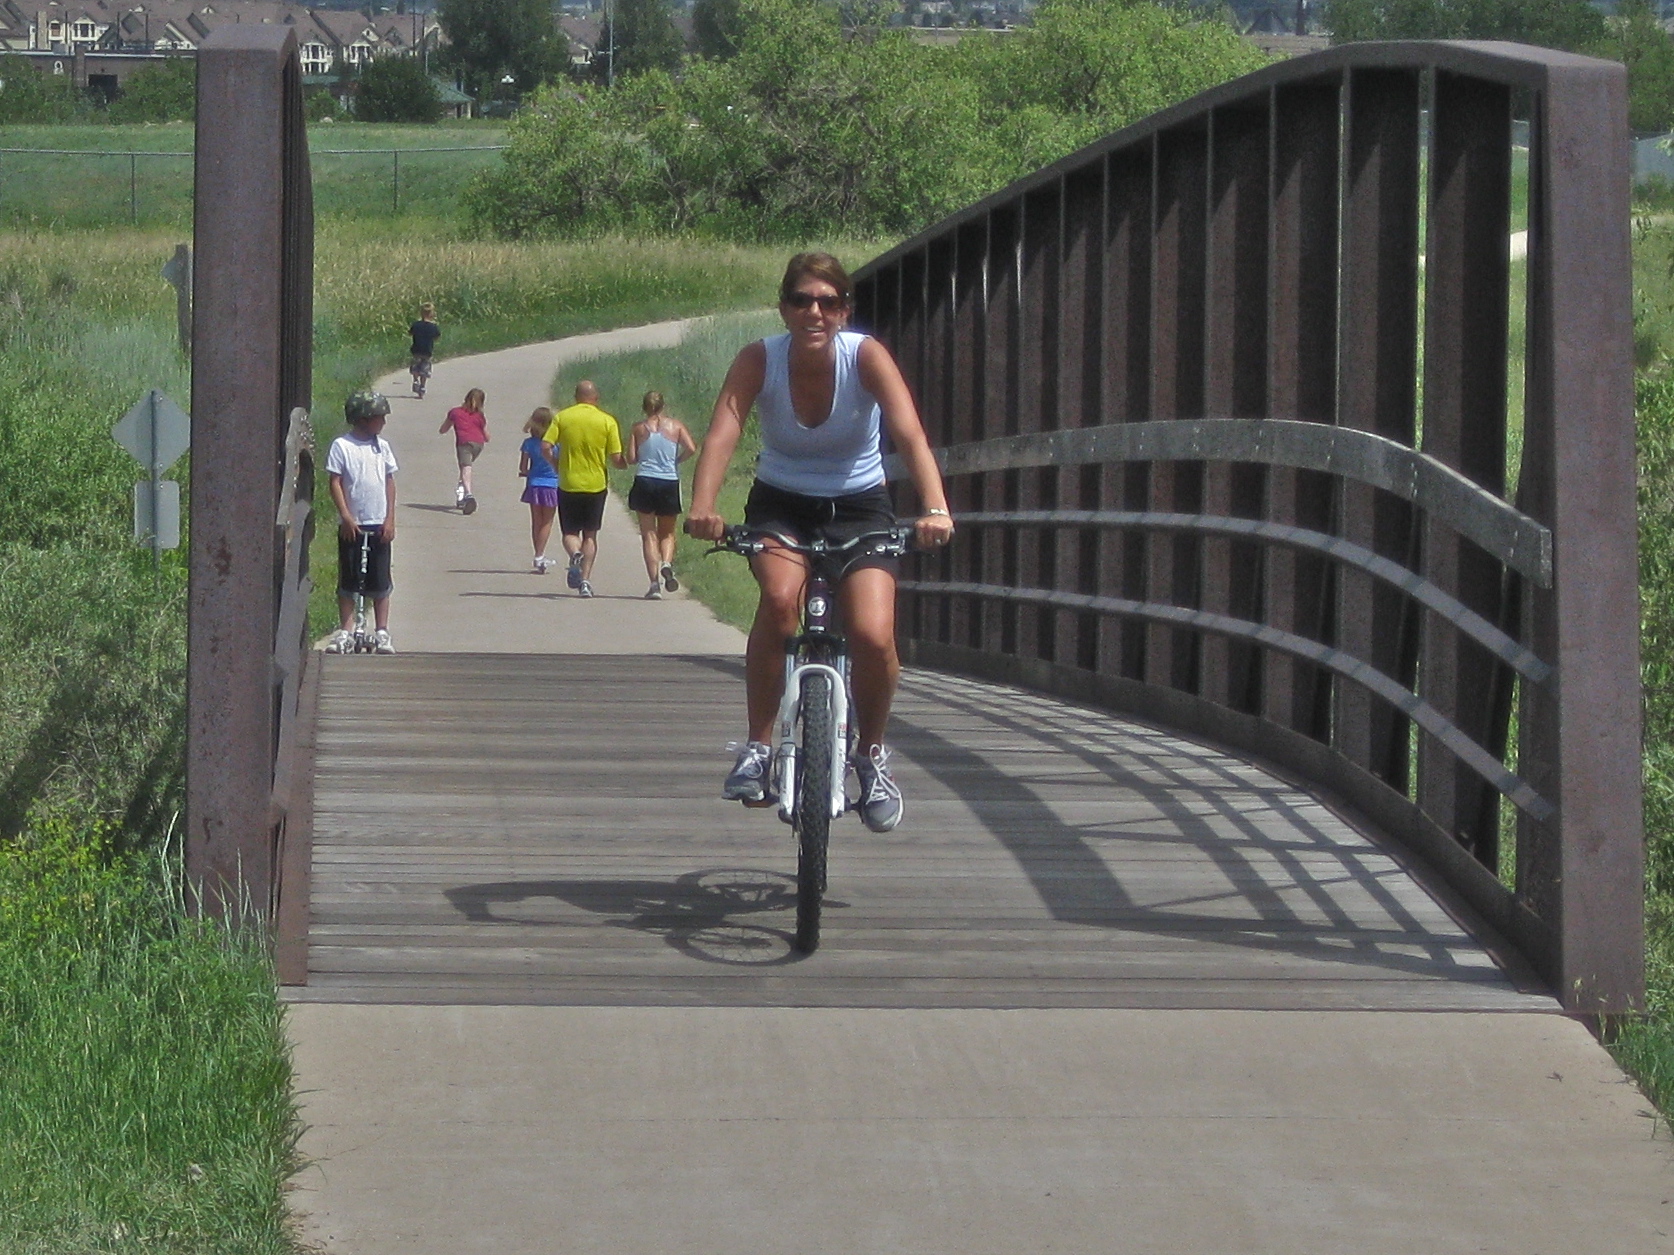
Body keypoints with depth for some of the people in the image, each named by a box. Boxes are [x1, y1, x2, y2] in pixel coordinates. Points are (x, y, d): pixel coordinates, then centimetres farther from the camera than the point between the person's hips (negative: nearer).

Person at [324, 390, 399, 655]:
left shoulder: (382, 446, 7)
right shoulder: (341, 446, -5)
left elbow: (389, 482, 10)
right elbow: (335, 483, -6)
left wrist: (390, 519, 3)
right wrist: (346, 517, -12)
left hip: (379, 525, 3)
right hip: (352, 525, -3)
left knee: (380, 582, 5)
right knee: (347, 581, 3)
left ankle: (382, 632, 12)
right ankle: (345, 632, 9)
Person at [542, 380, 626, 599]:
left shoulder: (562, 417, -2)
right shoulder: (607, 421, -3)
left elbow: (546, 448, -9)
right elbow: (616, 460, -6)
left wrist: (558, 465, 9)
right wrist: (626, 463, 16)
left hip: (568, 484, 0)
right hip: (596, 484, 0)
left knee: (570, 532, 10)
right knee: (590, 534, 12)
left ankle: (575, 555, -21)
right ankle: (585, 579, 3)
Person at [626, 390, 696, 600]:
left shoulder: (639, 428, 2)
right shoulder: (675, 426, 2)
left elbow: (631, 458, -2)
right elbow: (691, 448, -10)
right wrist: (676, 460, 8)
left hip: (644, 482, -1)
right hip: (670, 483, 1)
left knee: (649, 534, 4)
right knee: (667, 533, 16)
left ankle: (655, 582, -7)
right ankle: (666, 563, -14)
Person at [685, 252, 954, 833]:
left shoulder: (866, 356, -20)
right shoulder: (759, 360, -17)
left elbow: (910, 434, -33)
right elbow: (722, 433, -31)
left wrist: (935, 509, -50)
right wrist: (702, 507, -50)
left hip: (859, 505, 0)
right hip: (781, 504, 0)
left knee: (873, 635, -21)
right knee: (780, 596, -32)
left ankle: (872, 754, 9)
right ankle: (757, 747, -18)